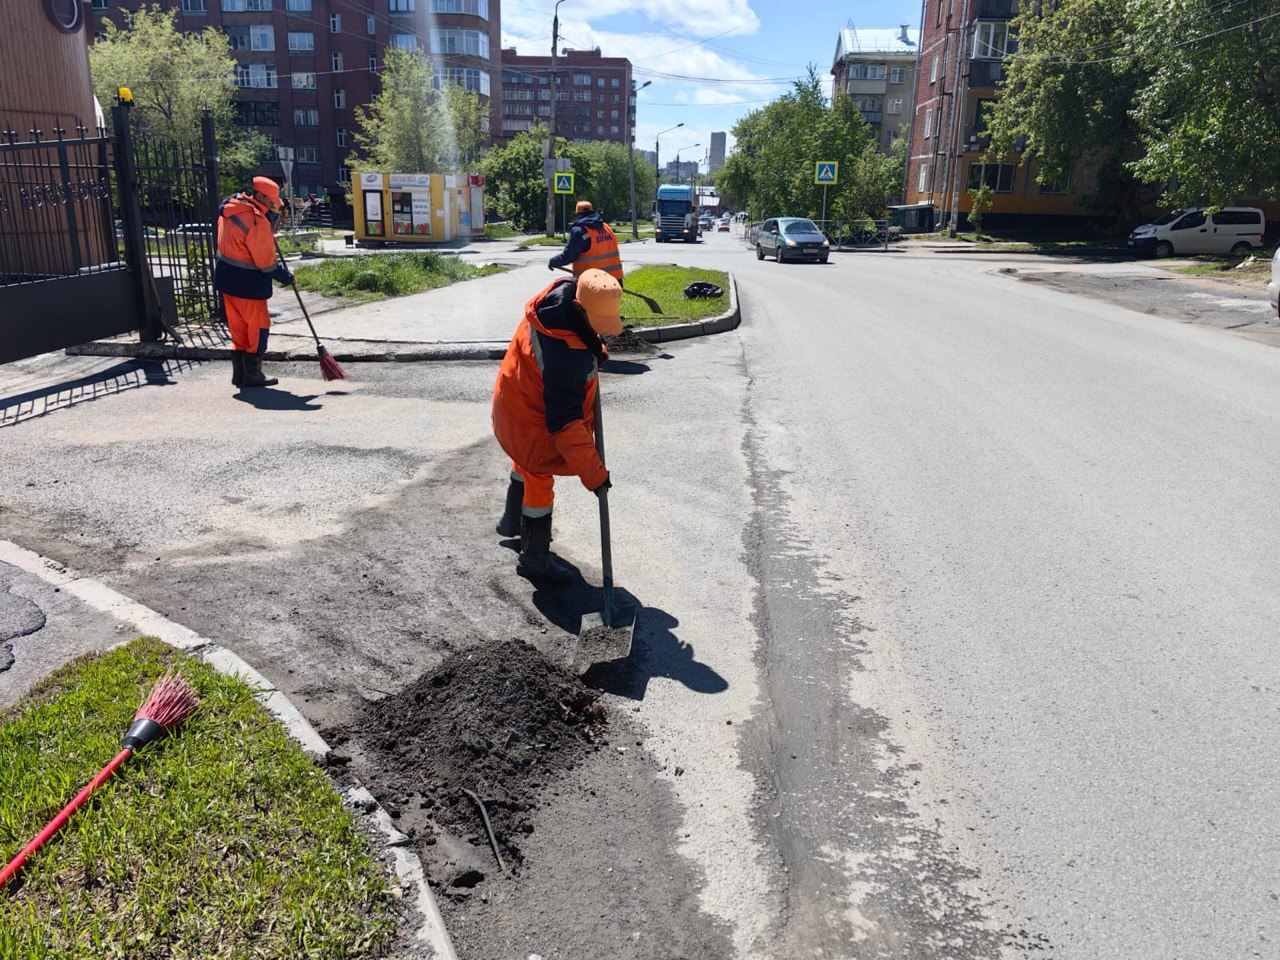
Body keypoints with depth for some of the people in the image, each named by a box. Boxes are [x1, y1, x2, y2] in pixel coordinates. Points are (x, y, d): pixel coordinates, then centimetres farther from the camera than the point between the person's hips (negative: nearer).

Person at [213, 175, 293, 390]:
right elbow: (266, 262, -19)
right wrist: (286, 276, -4)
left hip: (226, 278, 9)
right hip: (248, 283, -9)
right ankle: (252, 375, 8)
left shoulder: (229, 207, 6)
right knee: (259, 325, 4)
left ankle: (239, 374, 22)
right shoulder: (257, 221, -22)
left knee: (238, 327, 16)